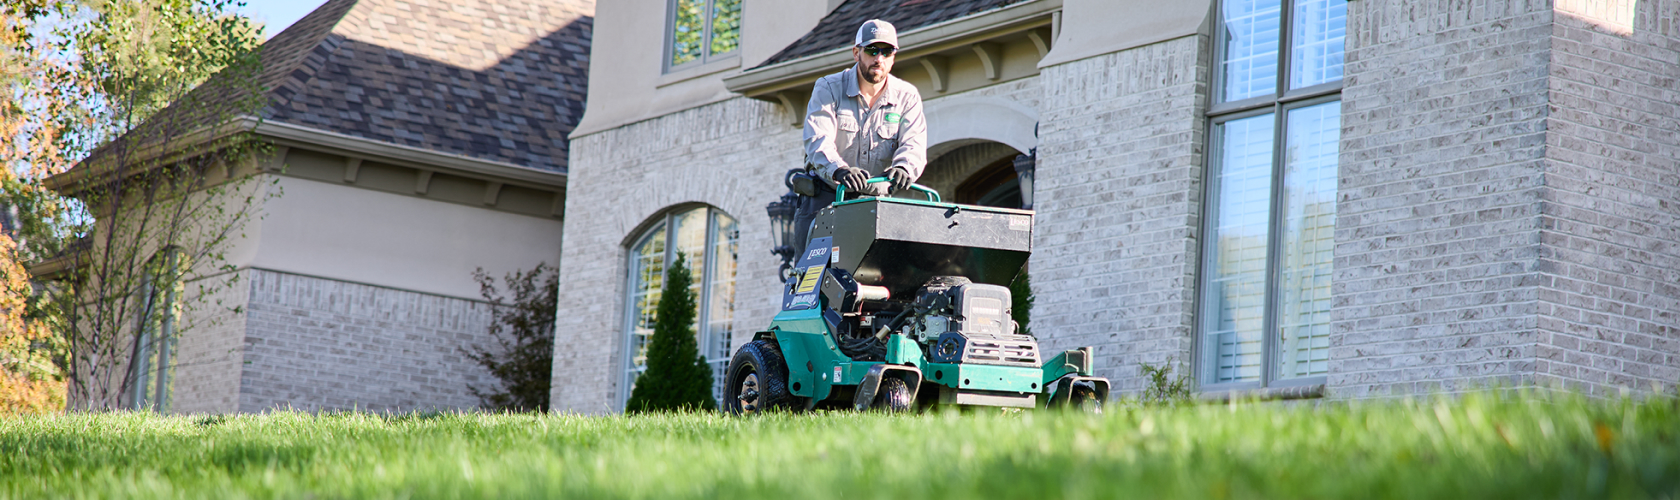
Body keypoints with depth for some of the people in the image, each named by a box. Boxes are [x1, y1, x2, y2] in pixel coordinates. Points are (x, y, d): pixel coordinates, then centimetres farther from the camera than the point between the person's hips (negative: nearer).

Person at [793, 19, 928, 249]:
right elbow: (818, 141, -17)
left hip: (878, 199, 2)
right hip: (827, 195, -2)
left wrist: (902, 168, -35)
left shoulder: (907, 97, 5)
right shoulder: (828, 89, -2)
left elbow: (913, 143, -9)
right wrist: (840, 171, -39)